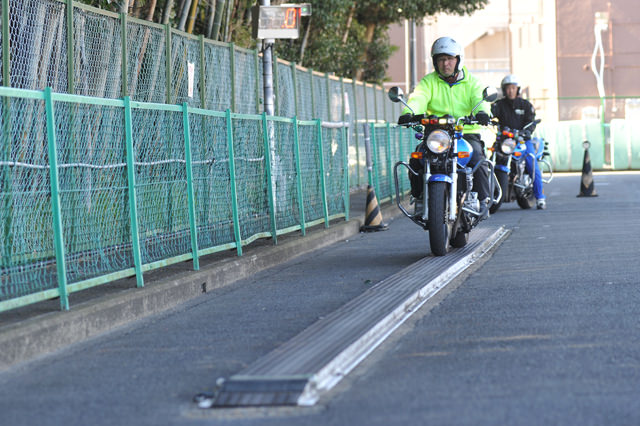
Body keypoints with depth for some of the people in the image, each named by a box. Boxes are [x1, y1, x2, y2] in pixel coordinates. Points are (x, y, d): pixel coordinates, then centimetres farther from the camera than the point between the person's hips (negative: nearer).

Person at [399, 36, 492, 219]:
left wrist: (482, 112, -35)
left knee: (477, 159, -29)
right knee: (416, 160, -24)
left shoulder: (471, 82, 10)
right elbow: (418, 98, -9)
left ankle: (483, 201, -14)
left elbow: (479, 99, -9)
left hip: (467, 133, -1)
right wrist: (408, 113, -33)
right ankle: (420, 199, -5)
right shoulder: (429, 82, 10)